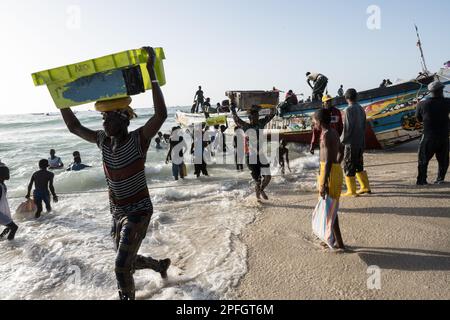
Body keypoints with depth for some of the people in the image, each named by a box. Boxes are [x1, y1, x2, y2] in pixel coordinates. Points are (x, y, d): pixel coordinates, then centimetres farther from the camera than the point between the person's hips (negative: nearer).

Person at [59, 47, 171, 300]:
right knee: (128, 261, 22)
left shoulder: (139, 140, -19)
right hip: (117, 212, 7)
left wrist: (151, 71, -37)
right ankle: (161, 265, 52)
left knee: (122, 266, -11)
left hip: (139, 212, -7)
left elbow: (161, 114, -35)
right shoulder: (103, 140, -1)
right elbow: (75, 127, 13)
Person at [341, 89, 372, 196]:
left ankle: (351, 191, 5)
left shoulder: (349, 110, -15)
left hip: (351, 143, -8)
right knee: (359, 165, 18)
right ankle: (365, 187, 23)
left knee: (349, 166, 0)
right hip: (361, 142, 8)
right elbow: (363, 126, 13)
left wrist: (342, 140, -7)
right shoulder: (361, 109, 9)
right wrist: (363, 142, 18)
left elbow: (347, 127, -19)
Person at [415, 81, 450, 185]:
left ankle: (421, 180, 5)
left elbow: (419, 119, 6)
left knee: (423, 160, 8)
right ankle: (440, 179, 15)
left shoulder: (422, 104, -5)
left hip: (428, 137, -1)